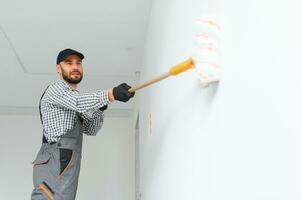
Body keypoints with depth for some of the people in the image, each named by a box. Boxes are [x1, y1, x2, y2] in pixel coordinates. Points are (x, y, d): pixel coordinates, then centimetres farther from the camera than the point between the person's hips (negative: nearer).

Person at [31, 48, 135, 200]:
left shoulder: (73, 101, 28)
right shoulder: (56, 88, -1)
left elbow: (91, 130, 24)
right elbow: (79, 103, -23)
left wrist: (100, 109, 6)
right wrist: (111, 94, -38)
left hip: (65, 164, 9)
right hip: (55, 164, -9)